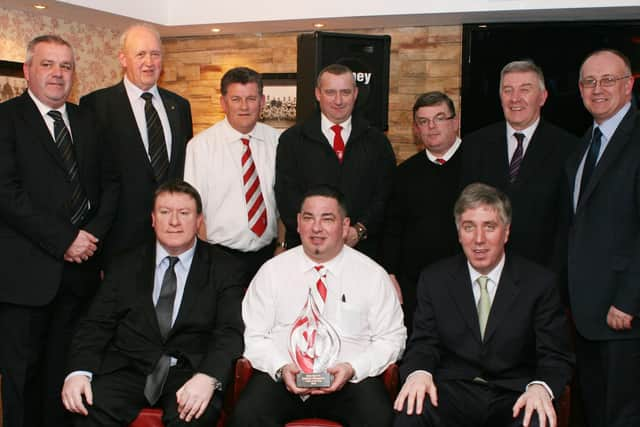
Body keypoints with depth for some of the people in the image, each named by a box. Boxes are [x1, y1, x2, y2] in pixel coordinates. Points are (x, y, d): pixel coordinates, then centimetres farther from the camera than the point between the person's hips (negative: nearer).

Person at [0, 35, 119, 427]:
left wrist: (94, 233, -5)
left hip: (80, 267, 5)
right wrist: (64, 239, -16)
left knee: (66, 369, 14)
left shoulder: (87, 122, 12)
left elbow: (109, 182, 11)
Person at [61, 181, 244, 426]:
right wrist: (79, 372, -12)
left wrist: (208, 377, -22)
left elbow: (230, 332, -3)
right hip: (128, 368, 2)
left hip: (190, 371, -2)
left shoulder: (223, 269, 7)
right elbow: (97, 324, 8)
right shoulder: (125, 266, 15)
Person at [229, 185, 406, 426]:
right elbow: (253, 336, 5)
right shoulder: (272, 271, 6)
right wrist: (281, 367, -12)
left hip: (351, 379, 0)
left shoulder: (373, 275, 4)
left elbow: (391, 339, 4)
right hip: (280, 375, 1)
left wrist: (352, 369, -11)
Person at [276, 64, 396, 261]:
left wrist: (359, 230, -14)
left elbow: (385, 195, 2)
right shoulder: (292, 140, 3)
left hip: (362, 247, 1)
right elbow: (287, 195, -4)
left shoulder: (377, 141, 8)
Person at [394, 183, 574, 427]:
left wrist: (540, 387, -23)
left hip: (514, 398, 1)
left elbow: (556, 356, 0)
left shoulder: (539, 283, 1)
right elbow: (424, 343, 4)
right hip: (453, 393, 0)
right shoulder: (434, 280, 6)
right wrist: (418, 372, -20)